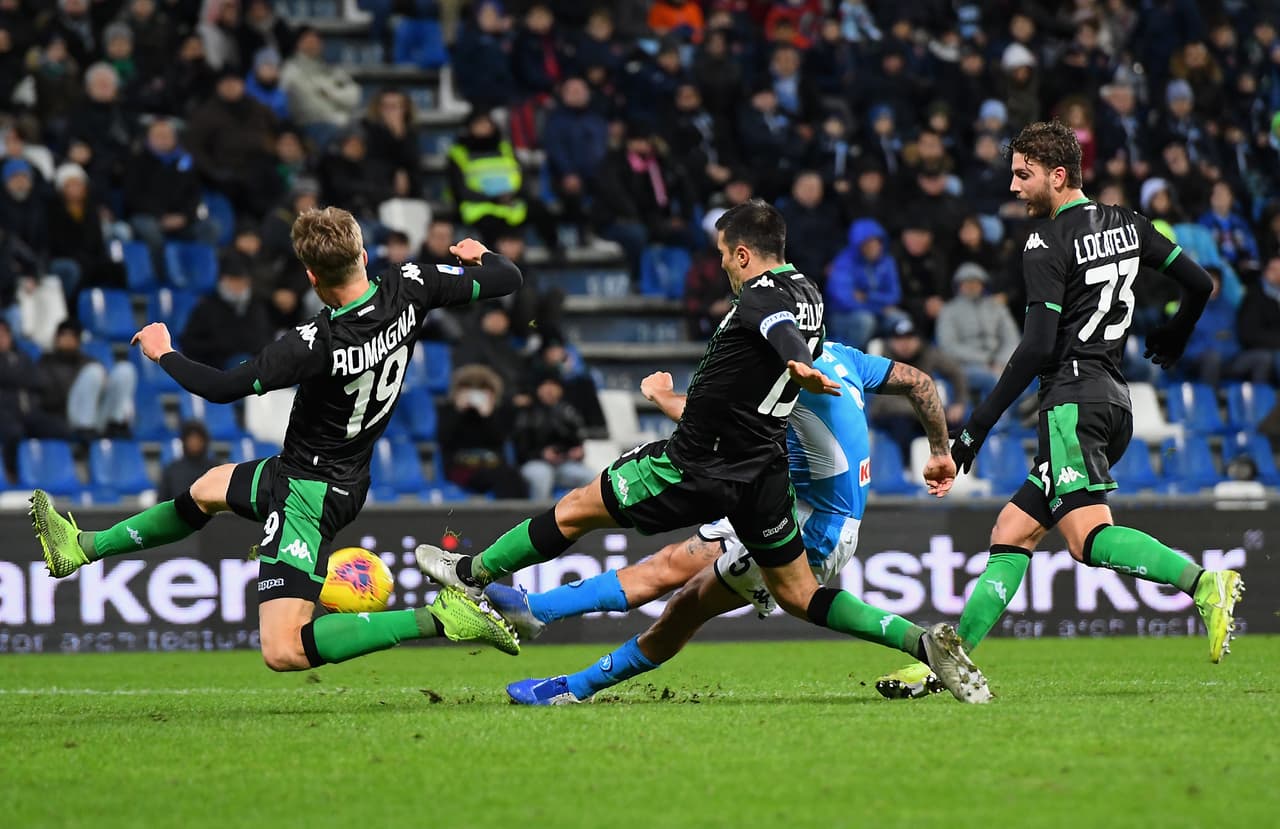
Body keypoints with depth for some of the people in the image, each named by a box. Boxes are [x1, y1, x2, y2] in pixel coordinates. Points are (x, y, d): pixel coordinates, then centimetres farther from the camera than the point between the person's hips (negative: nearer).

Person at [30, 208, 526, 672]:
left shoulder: (317, 344, -31)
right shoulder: (409, 289, -14)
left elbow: (221, 388, -23)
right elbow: (506, 280, -1)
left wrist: (162, 354, -4)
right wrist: (481, 255, 23)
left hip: (312, 492, -10)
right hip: (345, 477, 10)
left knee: (283, 651, -14)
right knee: (208, 489, 31)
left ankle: (439, 620, -16)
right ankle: (82, 548, 50)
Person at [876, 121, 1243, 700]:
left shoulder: (1047, 243, -7)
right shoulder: (1126, 224, 15)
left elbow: (1037, 347, -15)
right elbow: (1200, 284, 20)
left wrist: (979, 424, -12)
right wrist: (1173, 338, 41)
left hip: (1073, 399, -9)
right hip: (1116, 398, 9)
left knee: (1087, 536, -22)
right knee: (1011, 532, 8)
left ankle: (1203, 583, -39)